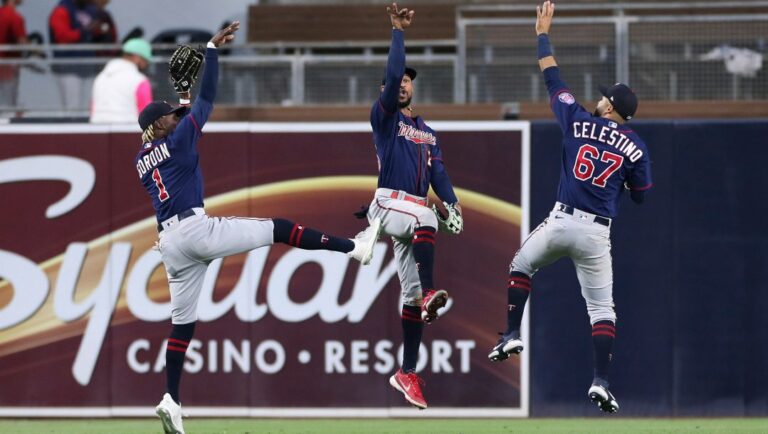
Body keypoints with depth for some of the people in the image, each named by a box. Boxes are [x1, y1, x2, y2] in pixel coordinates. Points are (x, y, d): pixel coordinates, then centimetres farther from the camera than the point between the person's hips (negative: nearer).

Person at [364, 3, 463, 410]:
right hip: (390, 204, -6)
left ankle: (406, 372, 6)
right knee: (425, 220, -40)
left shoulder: (427, 132, 23)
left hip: (416, 209, 6)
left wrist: (452, 201, -4)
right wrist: (398, 33, -11)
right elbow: (391, 75, -11)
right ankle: (429, 293, -53)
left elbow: (438, 173, 14)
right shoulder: (384, 117, 5)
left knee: (410, 290, 4)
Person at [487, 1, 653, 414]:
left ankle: (512, 335, 16)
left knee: (521, 265, 28)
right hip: (597, 233, 0)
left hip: (560, 222, 0)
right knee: (601, 306, 4)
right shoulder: (635, 147, 1)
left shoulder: (579, 122, 1)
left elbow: (552, 79, 11)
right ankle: (601, 381, -9)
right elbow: (640, 195, 7)